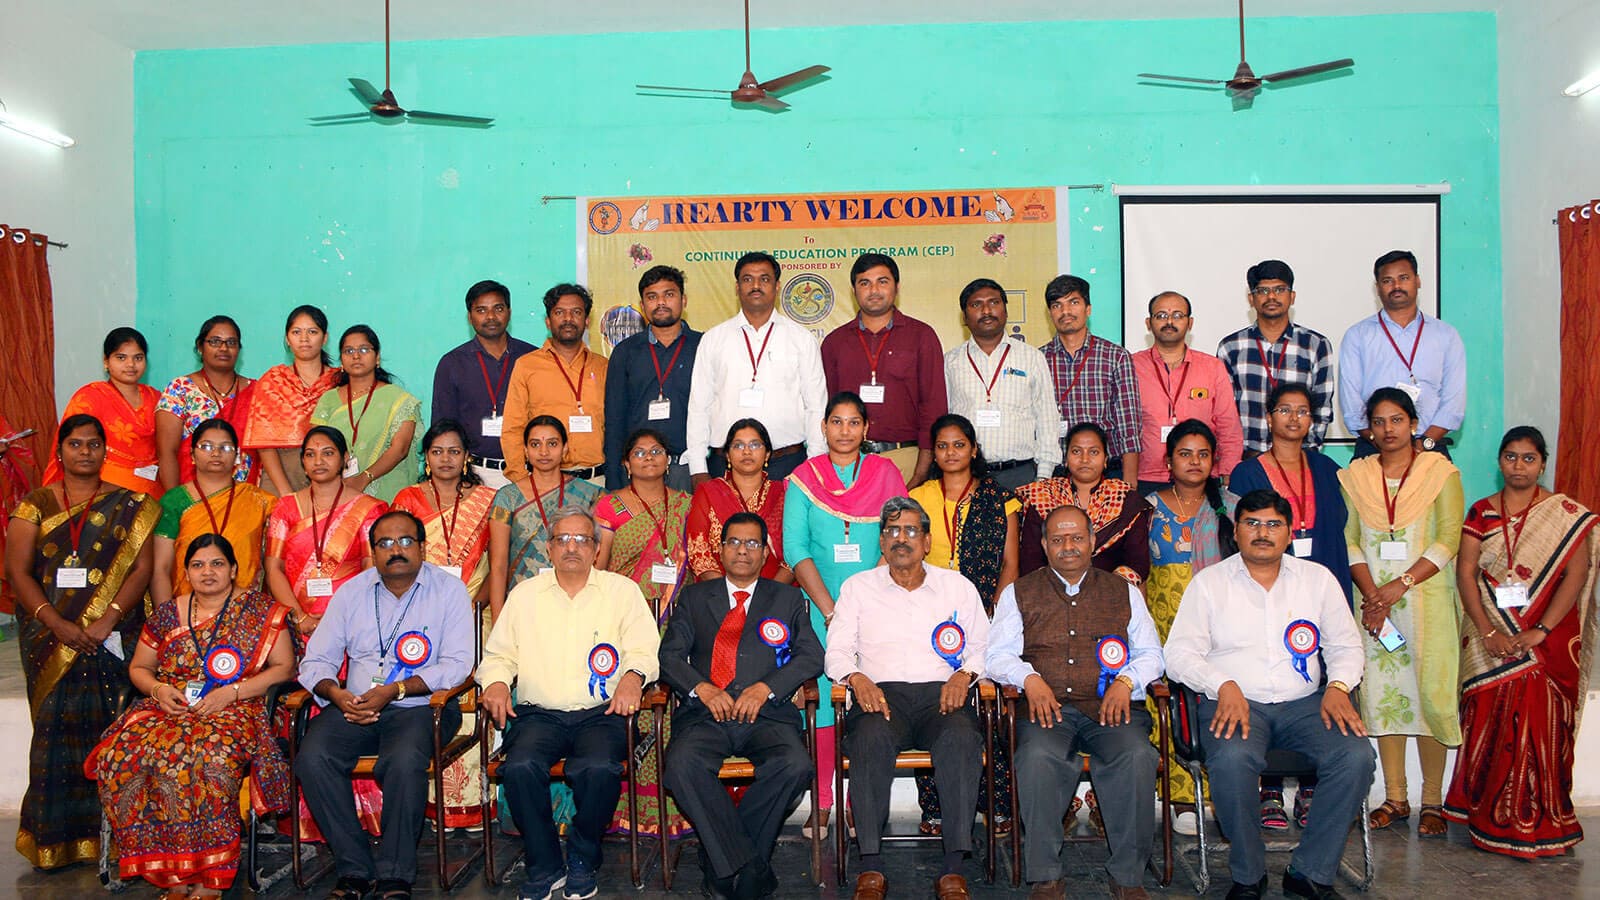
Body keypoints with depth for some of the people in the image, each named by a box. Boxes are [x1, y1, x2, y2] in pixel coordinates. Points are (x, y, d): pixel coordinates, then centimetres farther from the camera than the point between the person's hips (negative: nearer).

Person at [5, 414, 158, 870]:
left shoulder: (129, 507, 8)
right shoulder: (35, 505, 10)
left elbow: (141, 568, 0)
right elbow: (17, 571, 2)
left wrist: (108, 619, -14)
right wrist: (55, 623, -12)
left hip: (111, 638, -1)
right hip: (49, 633, 1)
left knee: (108, 725, -5)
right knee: (57, 725, -3)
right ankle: (56, 839, 3)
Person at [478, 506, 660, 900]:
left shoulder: (622, 590, 11)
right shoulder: (525, 594, 17)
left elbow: (644, 647, 2)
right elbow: (499, 653, 16)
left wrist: (633, 675, -19)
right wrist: (497, 682, -5)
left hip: (600, 712, -1)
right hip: (538, 714, 2)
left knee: (600, 768, -32)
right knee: (521, 767, -29)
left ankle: (582, 863, -5)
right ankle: (545, 867, -8)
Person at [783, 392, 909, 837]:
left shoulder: (886, 473, 9)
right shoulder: (803, 479, 7)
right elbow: (795, 550, -2)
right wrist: (830, 610, -11)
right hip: (820, 607, 0)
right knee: (822, 696, -5)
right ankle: (821, 801, 5)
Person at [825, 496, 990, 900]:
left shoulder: (957, 586, 19)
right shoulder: (858, 587, 18)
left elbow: (982, 647, 15)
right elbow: (837, 651, 12)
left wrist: (964, 674, -6)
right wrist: (858, 678, -9)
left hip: (942, 693, 1)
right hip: (881, 693, 0)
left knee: (962, 738, -34)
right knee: (872, 738, -36)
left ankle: (953, 867, -30)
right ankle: (871, 865, -29)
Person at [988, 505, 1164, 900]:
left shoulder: (1124, 592, 21)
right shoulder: (1019, 593, 17)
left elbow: (1152, 654, 16)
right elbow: (997, 656, 10)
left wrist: (1126, 680, -4)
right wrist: (1030, 678, -10)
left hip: (1111, 706, 1)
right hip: (1048, 706, -1)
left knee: (1137, 755, -31)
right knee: (1038, 756, -34)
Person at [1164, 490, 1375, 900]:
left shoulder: (1318, 578, 14)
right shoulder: (1209, 582, 6)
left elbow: (1347, 646, 15)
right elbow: (1180, 654, 0)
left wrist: (1337, 687, -6)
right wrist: (1224, 686, -17)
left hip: (1304, 702, 3)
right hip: (1234, 702, -3)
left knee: (1356, 756, -26)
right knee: (1232, 759, -34)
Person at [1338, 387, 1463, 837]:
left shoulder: (1440, 471, 2)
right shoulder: (1354, 476, 9)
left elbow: (1448, 540, -5)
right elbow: (1349, 542, 3)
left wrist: (1400, 585, -14)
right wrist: (1371, 593, -10)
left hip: (1427, 600, -2)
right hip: (1374, 601, 2)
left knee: (1430, 693, -4)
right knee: (1382, 694, 3)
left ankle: (1432, 801, 5)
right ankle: (1395, 798, 12)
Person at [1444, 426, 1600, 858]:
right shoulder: (1481, 512, 8)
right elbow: (1465, 572, 1)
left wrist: (1539, 632, -16)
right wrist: (1488, 632, -11)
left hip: (1547, 641, -2)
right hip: (1490, 639, 2)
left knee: (1540, 728, -3)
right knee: (1488, 724, 2)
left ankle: (1538, 825, 5)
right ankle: (1490, 820, 11)